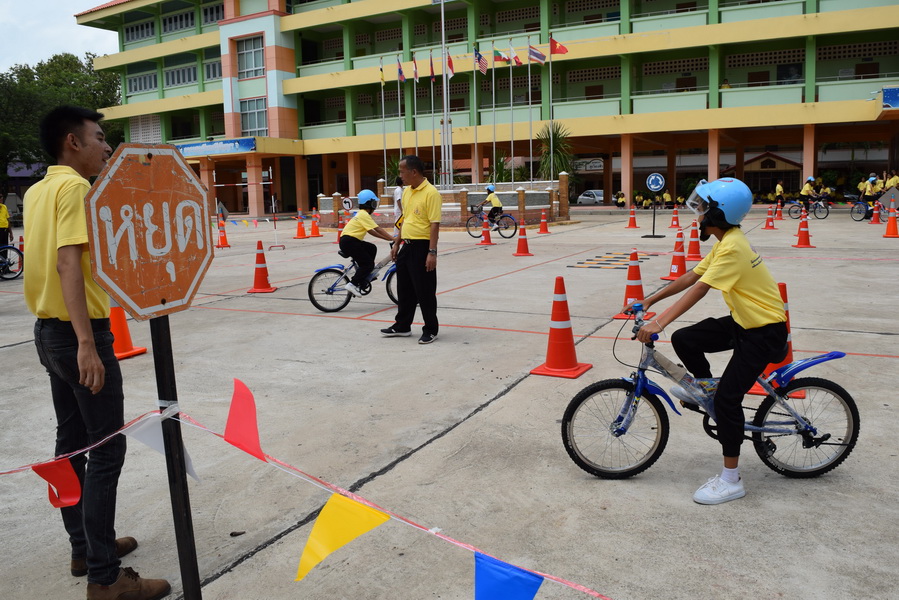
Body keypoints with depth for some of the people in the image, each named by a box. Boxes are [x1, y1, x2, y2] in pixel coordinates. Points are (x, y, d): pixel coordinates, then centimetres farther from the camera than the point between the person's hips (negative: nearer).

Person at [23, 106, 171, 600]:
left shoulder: (37, 191, 13)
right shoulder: (75, 186, -14)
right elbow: (68, 263, -25)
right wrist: (87, 344, -28)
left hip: (49, 331, 10)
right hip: (78, 333, -10)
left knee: (72, 441, 15)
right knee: (107, 449, -6)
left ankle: (84, 547, 27)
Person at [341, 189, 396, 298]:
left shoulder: (362, 214, 19)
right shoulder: (364, 214, -12)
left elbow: (371, 231, 19)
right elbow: (378, 229, -16)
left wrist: (387, 238, 15)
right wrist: (393, 239, -14)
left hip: (352, 240, 9)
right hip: (348, 241, -9)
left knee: (372, 248, 14)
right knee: (368, 264, -6)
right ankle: (353, 284, -8)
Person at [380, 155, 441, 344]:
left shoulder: (430, 193, -15)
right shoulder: (406, 192, 11)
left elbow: (435, 224, -19)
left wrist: (432, 252, -23)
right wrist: (397, 244, 19)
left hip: (422, 247, -9)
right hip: (407, 246, 9)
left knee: (424, 291, 0)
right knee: (404, 288, 16)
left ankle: (431, 330, 14)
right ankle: (402, 326, 29)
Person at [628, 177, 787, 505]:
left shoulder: (732, 248, -26)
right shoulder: (726, 242, 6)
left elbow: (698, 290, -33)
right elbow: (690, 277, 9)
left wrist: (658, 323, -38)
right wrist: (649, 300, 7)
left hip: (765, 331, -9)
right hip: (743, 321, 9)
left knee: (727, 397, -12)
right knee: (684, 339, 1)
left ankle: (731, 480, -1)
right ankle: (704, 385, 28)